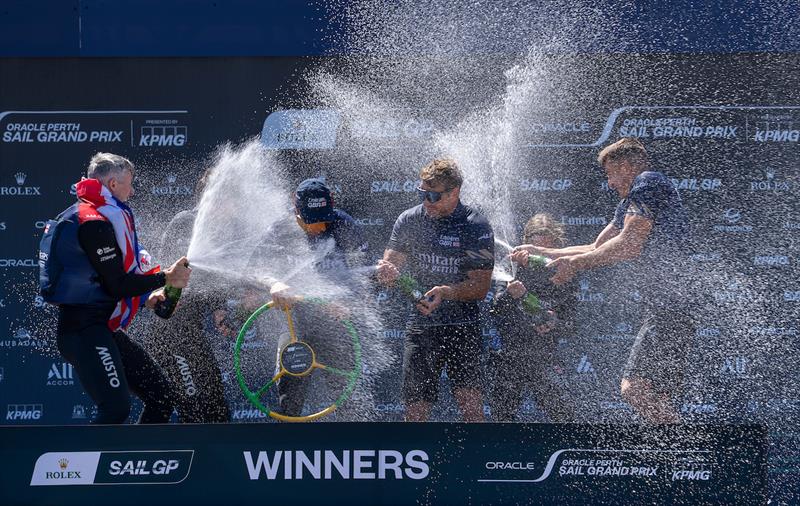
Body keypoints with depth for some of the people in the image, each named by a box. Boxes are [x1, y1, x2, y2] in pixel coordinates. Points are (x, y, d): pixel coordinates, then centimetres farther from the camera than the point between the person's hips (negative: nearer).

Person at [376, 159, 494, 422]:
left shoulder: (476, 227, -6)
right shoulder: (409, 220, 6)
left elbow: (481, 286, -9)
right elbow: (391, 261, 4)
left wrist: (446, 292, -27)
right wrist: (387, 272, -21)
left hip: (461, 324, -3)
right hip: (420, 326, 3)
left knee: (469, 400, -19)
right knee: (415, 410, 2)